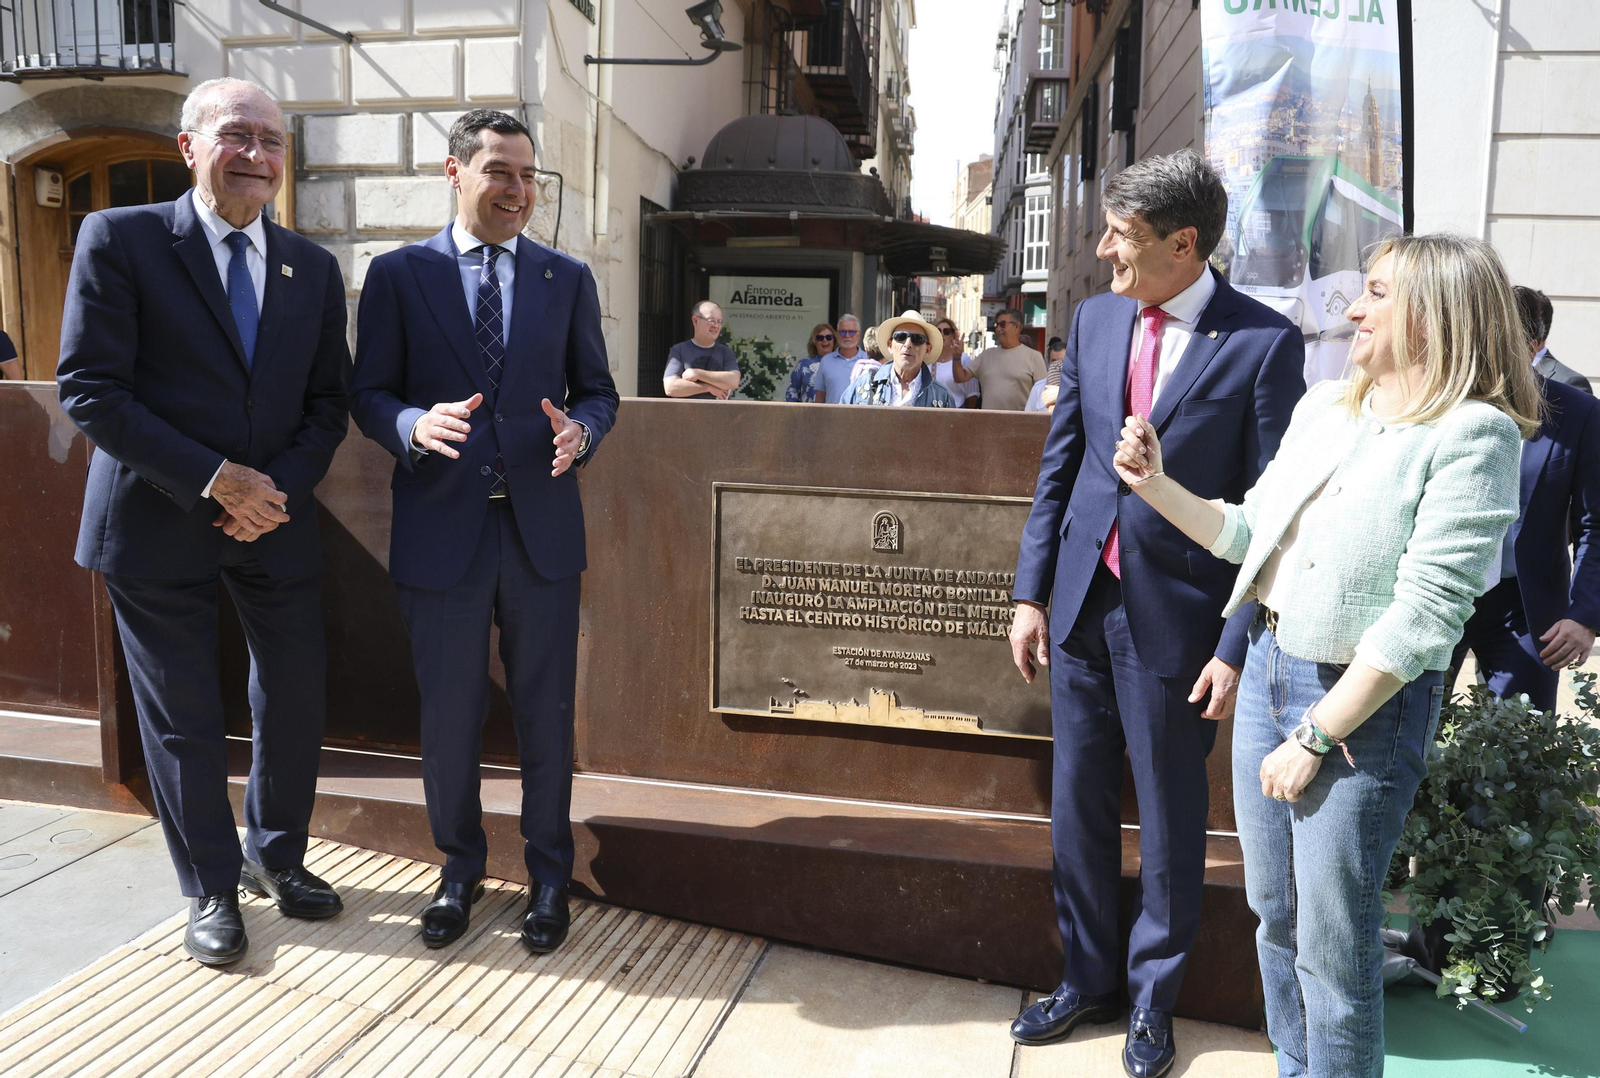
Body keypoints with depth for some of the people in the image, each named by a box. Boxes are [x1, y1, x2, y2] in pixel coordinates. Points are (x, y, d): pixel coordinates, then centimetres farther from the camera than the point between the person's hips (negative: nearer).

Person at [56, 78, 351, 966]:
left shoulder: (313, 268, 7)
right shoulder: (119, 240, -6)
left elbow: (327, 401, 7)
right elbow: (89, 390, -11)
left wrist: (282, 488, -9)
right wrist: (213, 480, -17)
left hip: (276, 522, 4)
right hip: (159, 525, -3)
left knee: (295, 699, 11)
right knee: (183, 720, 7)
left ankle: (275, 853, 36)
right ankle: (210, 888, 27)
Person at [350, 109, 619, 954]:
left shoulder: (568, 279, 8)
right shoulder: (398, 275, 3)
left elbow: (597, 389, 10)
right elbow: (369, 395, 2)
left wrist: (580, 430, -13)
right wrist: (417, 426, -20)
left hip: (543, 530, 1)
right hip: (441, 529, -1)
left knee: (546, 712, 10)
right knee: (448, 717, 10)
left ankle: (548, 874, 28)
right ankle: (460, 868, 32)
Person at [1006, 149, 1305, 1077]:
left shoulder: (1264, 342, -10)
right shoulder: (1095, 319, 5)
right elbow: (1059, 464, 9)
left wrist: (1238, 647, -12)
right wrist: (1031, 591, 6)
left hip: (1176, 620, -5)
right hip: (1082, 605, 5)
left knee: (1170, 821, 12)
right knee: (1079, 803, 15)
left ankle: (1154, 1000, 34)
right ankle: (1089, 977, 36)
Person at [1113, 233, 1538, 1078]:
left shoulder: (1473, 436, -15)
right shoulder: (1323, 407, 7)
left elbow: (1425, 617, -19)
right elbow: (1252, 532, 13)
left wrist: (1314, 737, -17)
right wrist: (1158, 485, 1)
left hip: (1363, 703, -7)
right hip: (1269, 667, 7)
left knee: (1332, 946, 5)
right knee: (1275, 914, 20)